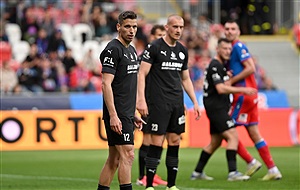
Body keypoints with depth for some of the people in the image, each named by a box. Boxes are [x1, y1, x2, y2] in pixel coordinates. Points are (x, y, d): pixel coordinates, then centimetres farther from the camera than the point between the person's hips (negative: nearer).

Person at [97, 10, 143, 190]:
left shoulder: (131, 50, 17)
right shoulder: (113, 49, -11)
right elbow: (106, 84, -18)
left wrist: (133, 114, 22)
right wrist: (113, 115, -23)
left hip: (127, 114, 9)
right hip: (117, 114, -9)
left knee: (114, 159, 10)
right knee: (127, 155, -13)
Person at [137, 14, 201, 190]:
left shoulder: (182, 50, 13)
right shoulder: (155, 47, -6)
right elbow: (142, 74, -9)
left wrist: (195, 102, 16)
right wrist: (141, 100, -18)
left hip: (177, 103, 6)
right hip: (158, 103, -6)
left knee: (175, 142, 7)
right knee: (157, 142, -8)